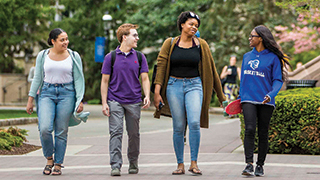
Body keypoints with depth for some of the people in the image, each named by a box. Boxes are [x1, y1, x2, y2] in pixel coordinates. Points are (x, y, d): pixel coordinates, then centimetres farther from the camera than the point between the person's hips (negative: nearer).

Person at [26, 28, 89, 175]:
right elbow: (37, 78, 9)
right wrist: (30, 99, 6)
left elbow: (78, 79, 5)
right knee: (45, 129, -15)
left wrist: (80, 100, -3)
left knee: (61, 132, 0)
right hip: (47, 93, 0)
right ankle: (49, 159, 8)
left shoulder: (74, 56, 3)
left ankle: (58, 165, 11)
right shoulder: (43, 56, 5)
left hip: (67, 93, 0)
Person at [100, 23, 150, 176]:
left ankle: (133, 163, 24)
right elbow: (105, 81, 3)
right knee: (116, 132, -11)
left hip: (134, 102, 2)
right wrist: (104, 103, -3)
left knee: (134, 134, 9)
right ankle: (115, 165, -12)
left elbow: (145, 79, 6)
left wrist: (147, 96, -11)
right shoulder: (111, 57, 1)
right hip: (115, 101, -2)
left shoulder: (139, 57, 7)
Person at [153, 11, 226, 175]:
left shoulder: (201, 45, 6)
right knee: (178, 127, 0)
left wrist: (221, 95, 9)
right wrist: (157, 91, -9)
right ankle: (180, 165, 10)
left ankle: (194, 163, -11)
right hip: (174, 86, 0)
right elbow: (161, 67, 1)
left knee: (194, 123, -18)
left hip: (194, 85, 0)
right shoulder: (170, 44, 4)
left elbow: (211, 69, 9)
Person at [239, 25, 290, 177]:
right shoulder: (247, 56, 14)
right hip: (248, 100, 2)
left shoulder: (273, 58, -1)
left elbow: (278, 80, -2)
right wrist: (241, 97, 20)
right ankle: (249, 164, -19)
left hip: (265, 102, -2)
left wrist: (271, 94, -19)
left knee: (263, 133, 4)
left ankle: (260, 165, 14)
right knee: (250, 129, -15)